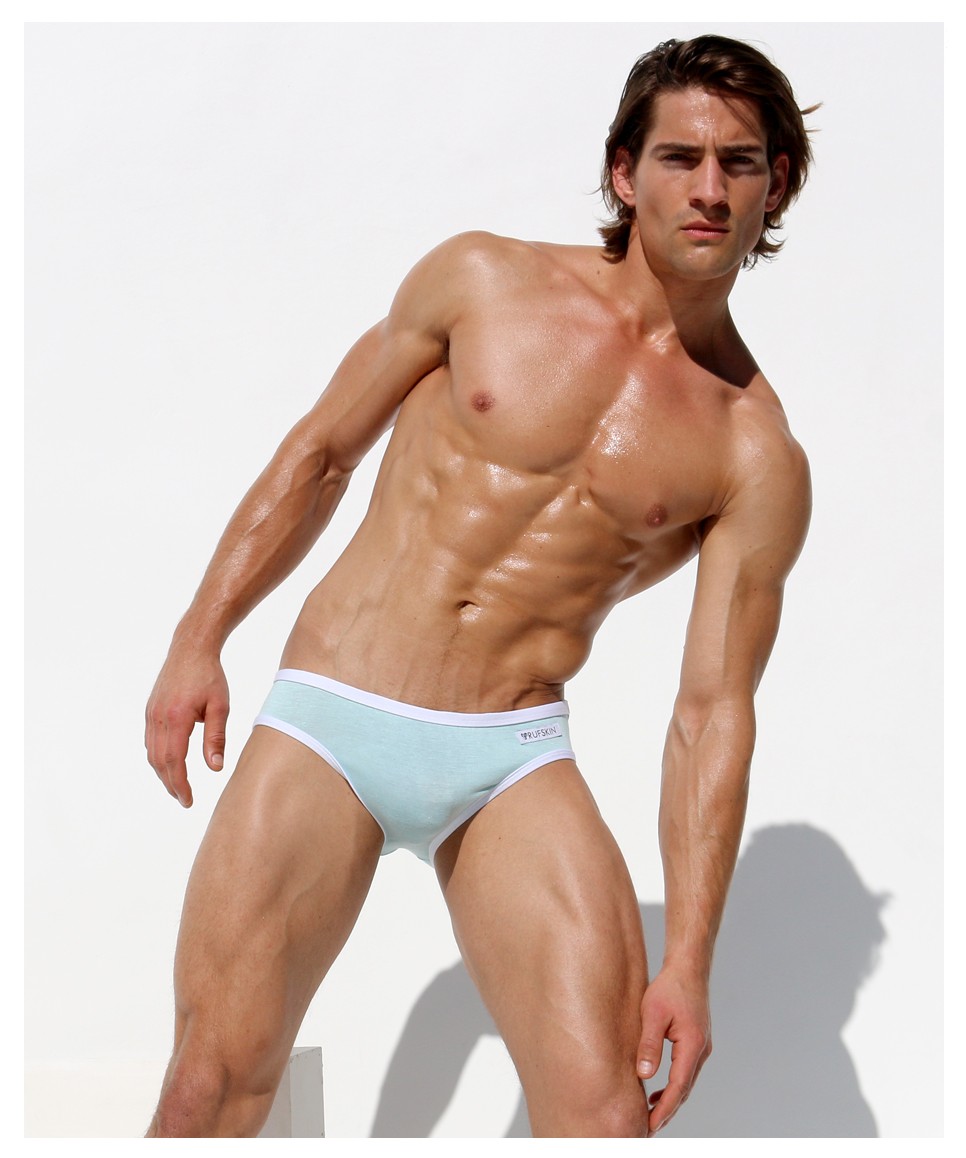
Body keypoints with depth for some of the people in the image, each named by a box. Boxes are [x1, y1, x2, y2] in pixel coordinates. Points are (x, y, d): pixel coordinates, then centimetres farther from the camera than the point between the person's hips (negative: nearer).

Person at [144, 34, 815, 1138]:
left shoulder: (756, 456, 1)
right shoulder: (483, 281, 4)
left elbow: (713, 711, -1)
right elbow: (320, 452, 13)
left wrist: (688, 961, -7)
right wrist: (198, 642, 8)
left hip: (514, 759, 0)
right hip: (327, 719, 0)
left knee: (607, 1116, -15)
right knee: (213, 1087, -5)